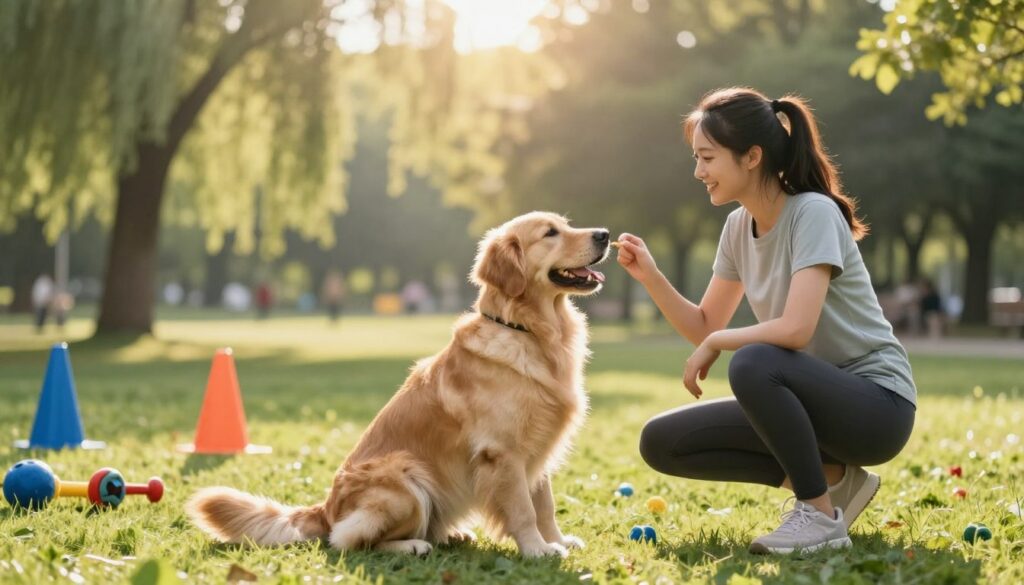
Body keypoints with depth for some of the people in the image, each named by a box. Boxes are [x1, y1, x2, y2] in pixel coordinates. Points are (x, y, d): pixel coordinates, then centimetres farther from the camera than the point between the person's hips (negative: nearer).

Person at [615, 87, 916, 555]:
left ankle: (821, 515, -15)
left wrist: (715, 343, -14)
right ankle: (833, 477, 2)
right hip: (810, 399, 8)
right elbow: (703, 328, 10)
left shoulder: (813, 214, -18)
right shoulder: (739, 226, 5)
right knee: (661, 442, -3)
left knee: (753, 364, -36)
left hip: (877, 403, -8)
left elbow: (795, 329, -30)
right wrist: (650, 276, -5)